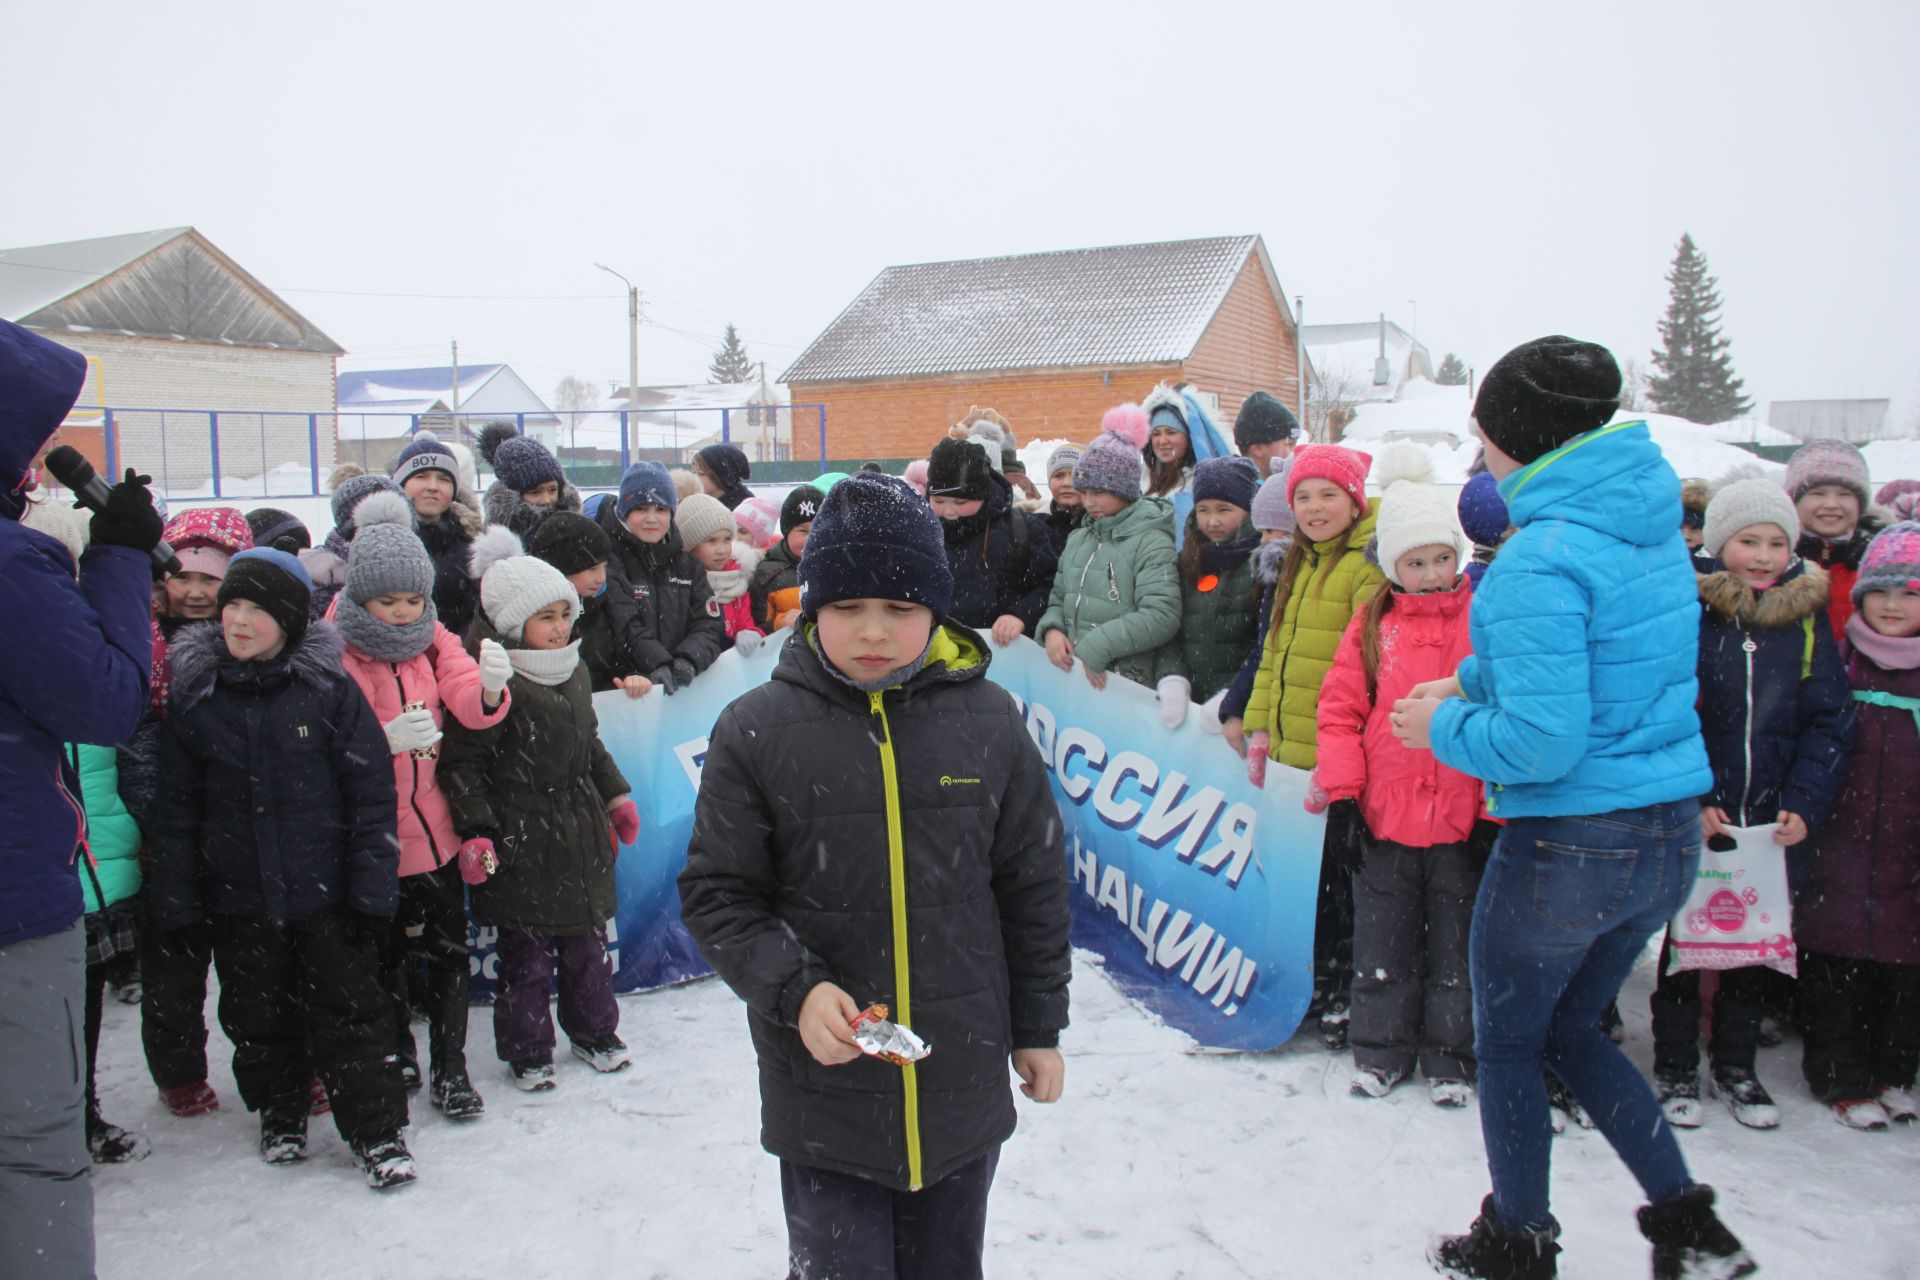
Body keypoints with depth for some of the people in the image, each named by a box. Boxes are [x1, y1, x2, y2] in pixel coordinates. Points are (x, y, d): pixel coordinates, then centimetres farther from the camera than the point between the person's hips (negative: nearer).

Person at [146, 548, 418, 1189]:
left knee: (349, 1010, 5)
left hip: (325, 892, -2)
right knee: (257, 1016, 16)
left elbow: (370, 793, -5)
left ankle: (377, 1129, 16)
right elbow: (175, 806, 5)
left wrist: (370, 886, -8)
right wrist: (175, 898, 1)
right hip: (237, 899, 3)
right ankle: (280, 1114, 37)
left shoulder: (329, 688, -7)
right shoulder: (195, 696, 0)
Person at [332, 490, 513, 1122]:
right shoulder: (335, 651, -11)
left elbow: (469, 703, -14)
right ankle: (397, 1054, 33)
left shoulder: (434, 640, 1)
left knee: (448, 949, 4)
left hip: (433, 824, 3)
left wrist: (491, 688, -37)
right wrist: (387, 739, -36)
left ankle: (449, 1070, 18)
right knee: (386, 953, 13)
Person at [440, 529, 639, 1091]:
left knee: (588, 939, 16)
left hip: (580, 833, 7)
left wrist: (615, 796, 21)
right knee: (525, 952, 4)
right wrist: (475, 831, -21)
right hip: (522, 841, -7)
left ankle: (595, 1032, 33)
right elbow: (462, 762, -15)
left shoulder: (573, 671, 10)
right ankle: (526, 1051, 21)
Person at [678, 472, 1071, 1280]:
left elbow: (1034, 888, 5)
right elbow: (716, 895, -4)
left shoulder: (988, 720, -3)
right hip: (823, 1090, -2)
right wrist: (795, 991, -19)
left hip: (964, 1085, 2)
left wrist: (1039, 1028, 10)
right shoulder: (757, 729, -8)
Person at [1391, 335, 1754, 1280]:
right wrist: (1471, 683, 9)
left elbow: (1543, 739, -26)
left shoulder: (1543, 557, -22)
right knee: (1569, 1028, 26)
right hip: (1671, 837, 8)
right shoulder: (1654, 526, 6)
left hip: (1569, 843, -8)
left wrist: (1445, 727, -8)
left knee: (1507, 1043, 15)